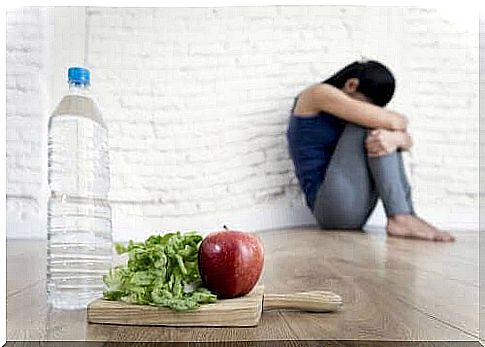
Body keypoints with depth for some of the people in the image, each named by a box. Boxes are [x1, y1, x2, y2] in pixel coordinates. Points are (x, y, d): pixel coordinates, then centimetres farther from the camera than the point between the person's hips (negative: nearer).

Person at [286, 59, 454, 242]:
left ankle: (407, 215, -9)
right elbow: (392, 121, -15)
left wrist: (395, 138, -18)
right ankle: (400, 218, -19)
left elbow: (407, 140, 5)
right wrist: (399, 121, 8)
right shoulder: (319, 93, -7)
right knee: (369, 124, -13)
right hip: (328, 204, -8)